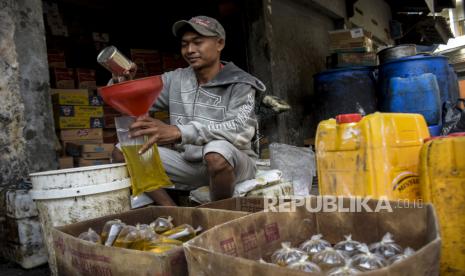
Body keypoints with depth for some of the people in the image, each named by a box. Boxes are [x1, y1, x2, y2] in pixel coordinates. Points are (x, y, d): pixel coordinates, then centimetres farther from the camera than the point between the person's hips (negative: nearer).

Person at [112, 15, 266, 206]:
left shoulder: (239, 84, -11)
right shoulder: (175, 79, 4)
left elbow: (241, 131, -29)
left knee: (217, 150, -39)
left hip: (232, 164, -4)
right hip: (190, 163, 5)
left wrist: (178, 132, -40)